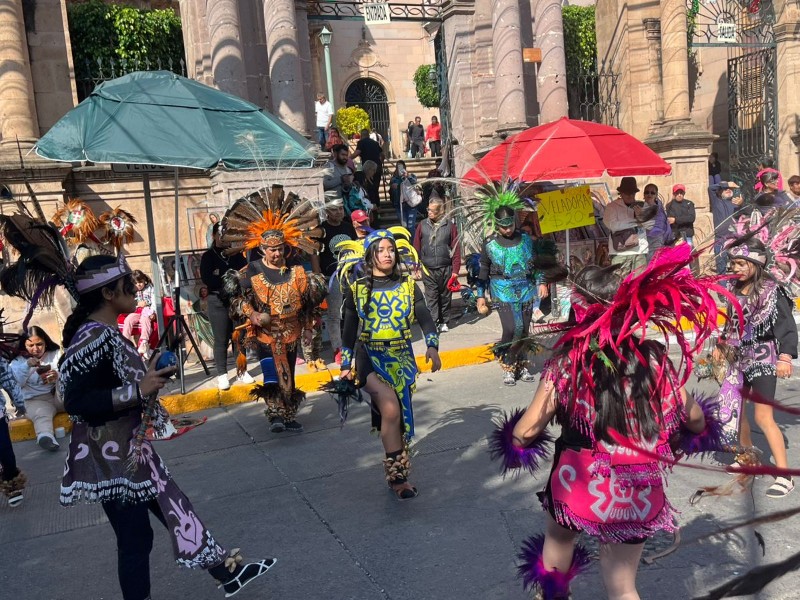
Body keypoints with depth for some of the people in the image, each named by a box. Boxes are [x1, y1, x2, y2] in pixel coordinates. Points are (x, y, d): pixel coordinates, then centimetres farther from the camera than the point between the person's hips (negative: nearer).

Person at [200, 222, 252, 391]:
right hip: (218, 302, -2)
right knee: (221, 340, -2)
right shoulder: (208, 256, 5)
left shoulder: (236, 255, 13)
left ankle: (242, 371, 15)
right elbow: (206, 279, -8)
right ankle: (222, 375, 3)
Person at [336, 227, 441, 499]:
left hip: (402, 357, 3)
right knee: (390, 408, -22)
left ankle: (398, 474, 26)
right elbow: (350, 327, 1)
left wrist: (432, 346, -20)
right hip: (369, 357, -3)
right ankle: (396, 473, -9)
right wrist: (346, 365, 0)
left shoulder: (407, 283, 3)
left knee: (401, 415, 7)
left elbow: (424, 316, -4)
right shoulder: (358, 286, -2)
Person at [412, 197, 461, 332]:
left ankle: (444, 322, 23)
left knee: (445, 296, 10)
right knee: (431, 297, -2)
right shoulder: (422, 226, 2)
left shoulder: (450, 226, -2)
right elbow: (416, 247, 6)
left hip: (445, 269, 0)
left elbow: (456, 249, -2)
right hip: (428, 269, 0)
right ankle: (434, 322, 1)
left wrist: (455, 270, -6)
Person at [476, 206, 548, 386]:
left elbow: (535, 263, 18)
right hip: (503, 293, -3)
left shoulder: (525, 239, 8)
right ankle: (508, 368, 2)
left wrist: (541, 282, 8)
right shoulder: (489, 243, -1)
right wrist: (481, 296, 4)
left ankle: (521, 366, 23)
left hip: (526, 291, 3)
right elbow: (483, 271, 5)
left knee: (524, 331, 6)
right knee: (512, 329, -15)